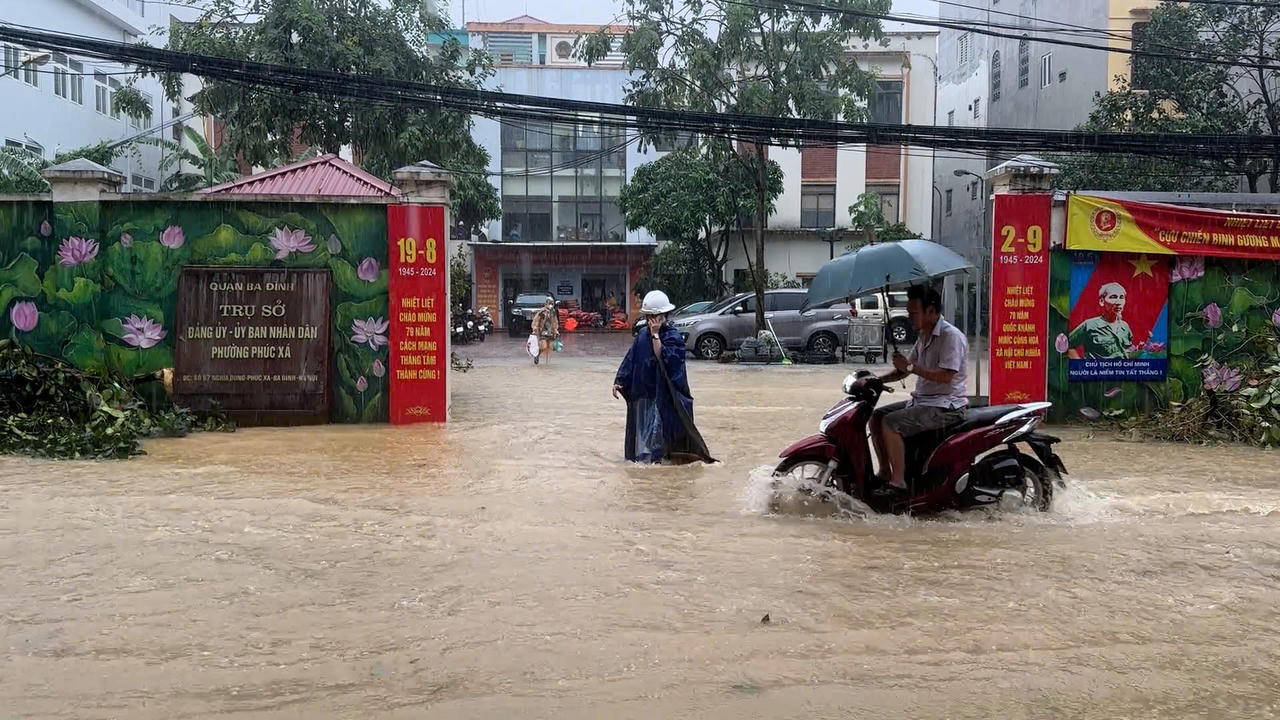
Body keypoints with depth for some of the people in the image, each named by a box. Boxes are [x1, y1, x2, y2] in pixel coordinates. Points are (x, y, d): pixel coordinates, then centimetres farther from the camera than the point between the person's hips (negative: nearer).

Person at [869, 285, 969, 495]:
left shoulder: (951, 336, -16)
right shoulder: (924, 336, 15)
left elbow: (946, 376, -25)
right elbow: (904, 370, 19)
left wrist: (912, 367, -24)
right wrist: (877, 380, 4)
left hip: (946, 406, -10)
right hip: (922, 400, 10)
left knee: (890, 423, -24)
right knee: (876, 416, 4)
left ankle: (898, 482, -19)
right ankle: (885, 472, 8)